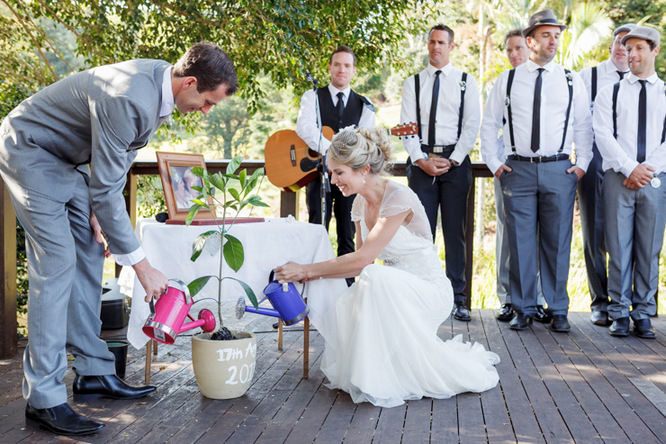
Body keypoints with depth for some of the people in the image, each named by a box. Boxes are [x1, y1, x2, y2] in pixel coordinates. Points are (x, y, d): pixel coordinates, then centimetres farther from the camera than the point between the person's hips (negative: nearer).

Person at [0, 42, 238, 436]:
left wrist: (100, 212, 0)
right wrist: (142, 266, -27)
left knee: (90, 256, 6)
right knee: (57, 261, -15)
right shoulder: (128, 100, -35)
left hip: (68, 159, 9)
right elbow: (106, 188, -31)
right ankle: (43, 399, -10)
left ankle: (94, 372, 15)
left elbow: (121, 157, 7)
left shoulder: (162, 82, -5)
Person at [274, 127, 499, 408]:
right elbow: (361, 263, 6)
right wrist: (314, 274, -7)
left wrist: (306, 270, -21)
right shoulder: (361, 203, 3)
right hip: (394, 289, 8)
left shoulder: (399, 198, -22)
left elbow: (363, 260, -26)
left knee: (377, 277, -35)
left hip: (428, 290, -7)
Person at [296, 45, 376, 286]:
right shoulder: (313, 97, 7)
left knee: (348, 235, 1)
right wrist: (332, 150, -23)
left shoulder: (363, 106, 14)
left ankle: (345, 287, 7)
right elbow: (304, 128, -11)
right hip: (319, 170, -2)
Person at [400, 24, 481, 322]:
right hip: (421, 161, 1)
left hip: (456, 161, -1)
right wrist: (421, 160, -9)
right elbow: (407, 126, 4)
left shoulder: (467, 83, 8)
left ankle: (457, 299, 5)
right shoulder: (412, 83, 12)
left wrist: (452, 161, -9)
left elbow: (472, 125, 1)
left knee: (455, 232, 0)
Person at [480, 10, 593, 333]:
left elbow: (583, 127, 12)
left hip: (559, 171, 0)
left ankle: (558, 311, 13)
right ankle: (523, 309, 12)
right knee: (520, 241, 1)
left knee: (557, 242, 2)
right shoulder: (507, 80, 8)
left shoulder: (572, 81, 9)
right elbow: (489, 125, 12)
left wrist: (582, 164, 4)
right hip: (517, 169, 0)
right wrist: (494, 163, 4)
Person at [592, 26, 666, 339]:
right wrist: (629, 169, -12)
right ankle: (620, 314, 7)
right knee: (619, 248, -1)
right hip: (618, 179, -1)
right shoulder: (609, 93, 10)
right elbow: (603, 135, -1)